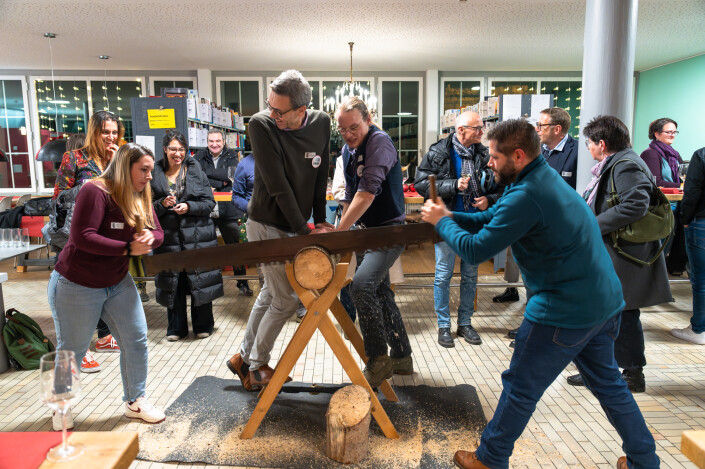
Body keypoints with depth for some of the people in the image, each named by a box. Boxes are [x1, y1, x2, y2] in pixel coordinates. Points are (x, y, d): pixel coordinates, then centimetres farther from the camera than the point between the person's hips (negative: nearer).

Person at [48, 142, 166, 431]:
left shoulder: (139, 197, 4)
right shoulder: (95, 191, -21)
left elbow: (157, 233, 4)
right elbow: (82, 237, -28)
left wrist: (149, 236, -19)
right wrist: (128, 249, -28)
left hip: (118, 283, 7)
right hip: (76, 286, -7)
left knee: (136, 342, 5)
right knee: (71, 351, 8)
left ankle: (135, 402, 23)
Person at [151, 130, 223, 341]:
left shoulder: (196, 171, 3)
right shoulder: (155, 174, 5)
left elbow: (210, 202, 1)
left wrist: (189, 206, -14)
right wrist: (162, 204, -13)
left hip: (197, 236, -1)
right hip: (168, 237, 1)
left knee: (200, 280, 3)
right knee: (172, 282, 7)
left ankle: (203, 325, 19)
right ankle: (176, 328, 22)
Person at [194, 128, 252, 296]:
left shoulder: (231, 156, 5)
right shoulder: (200, 156, 5)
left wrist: (208, 173, -9)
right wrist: (222, 183, -15)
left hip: (227, 210, 0)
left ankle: (242, 283, 18)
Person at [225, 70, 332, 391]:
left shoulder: (321, 123, -4)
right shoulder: (261, 124, -19)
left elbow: (320, 175, 4)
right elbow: (278, 186, -21)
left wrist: (320, 220, 1)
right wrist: (305, 231, -19)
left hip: (295, 226, 7)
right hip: (267, 225, -6)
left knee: (271, 293, 17)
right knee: (286, 299, -1)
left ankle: (244, 357, 36)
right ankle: (256, 368, 20)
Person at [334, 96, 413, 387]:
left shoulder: (379, 142, -17)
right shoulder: (347, 150, 10)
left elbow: (368, 191, -27)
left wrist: (338, 231, -28)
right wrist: (345, 230, 14)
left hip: (389, 229, -9)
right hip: (363, 231, 9)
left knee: (361, 286, -26)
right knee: (380, 292, 14)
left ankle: (378, 360, -10)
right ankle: (401, 357, 29)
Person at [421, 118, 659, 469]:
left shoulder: (526, 196, -24)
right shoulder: (545, 177, 9)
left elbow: (475, 250, -20)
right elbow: (492, 219, 14)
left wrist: (442, 222, -5)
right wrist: (450, 216, 3)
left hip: (565, 311, -9)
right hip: (604, 301, 10)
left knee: (520, 388, 7)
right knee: (607, 383, 24)